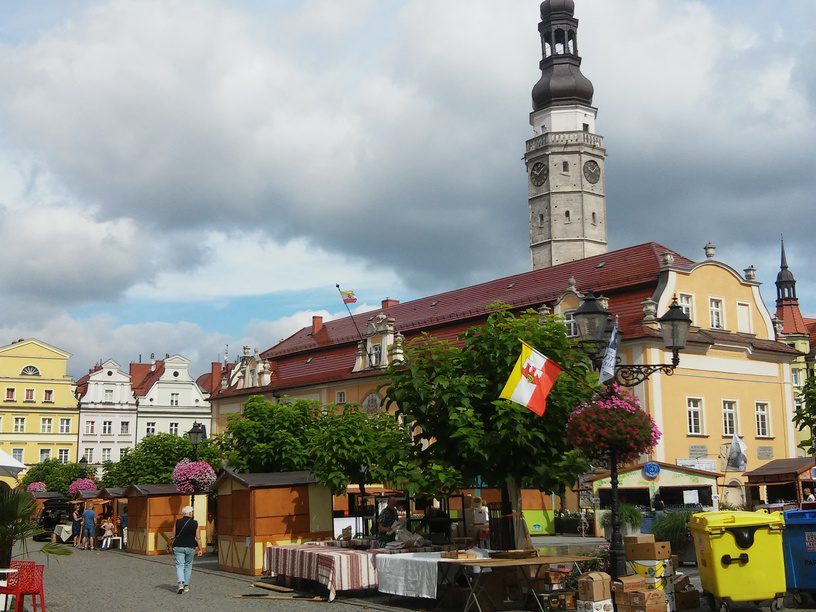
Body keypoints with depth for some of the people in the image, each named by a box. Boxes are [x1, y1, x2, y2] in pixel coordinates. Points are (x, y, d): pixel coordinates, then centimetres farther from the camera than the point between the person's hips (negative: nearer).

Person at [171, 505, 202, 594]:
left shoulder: (178, 522, -3)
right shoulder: (195, 523, -3)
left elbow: (173, 536, 1)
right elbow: (197, 538, -4)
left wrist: (171, 544, 18)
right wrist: (200, 549, 2)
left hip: (178, 547, -1)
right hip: (190, 547, 1)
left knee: (179, 565, 0)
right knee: (188, 566, 16)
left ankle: (181, 584, -20)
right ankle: (186, 585, 20)